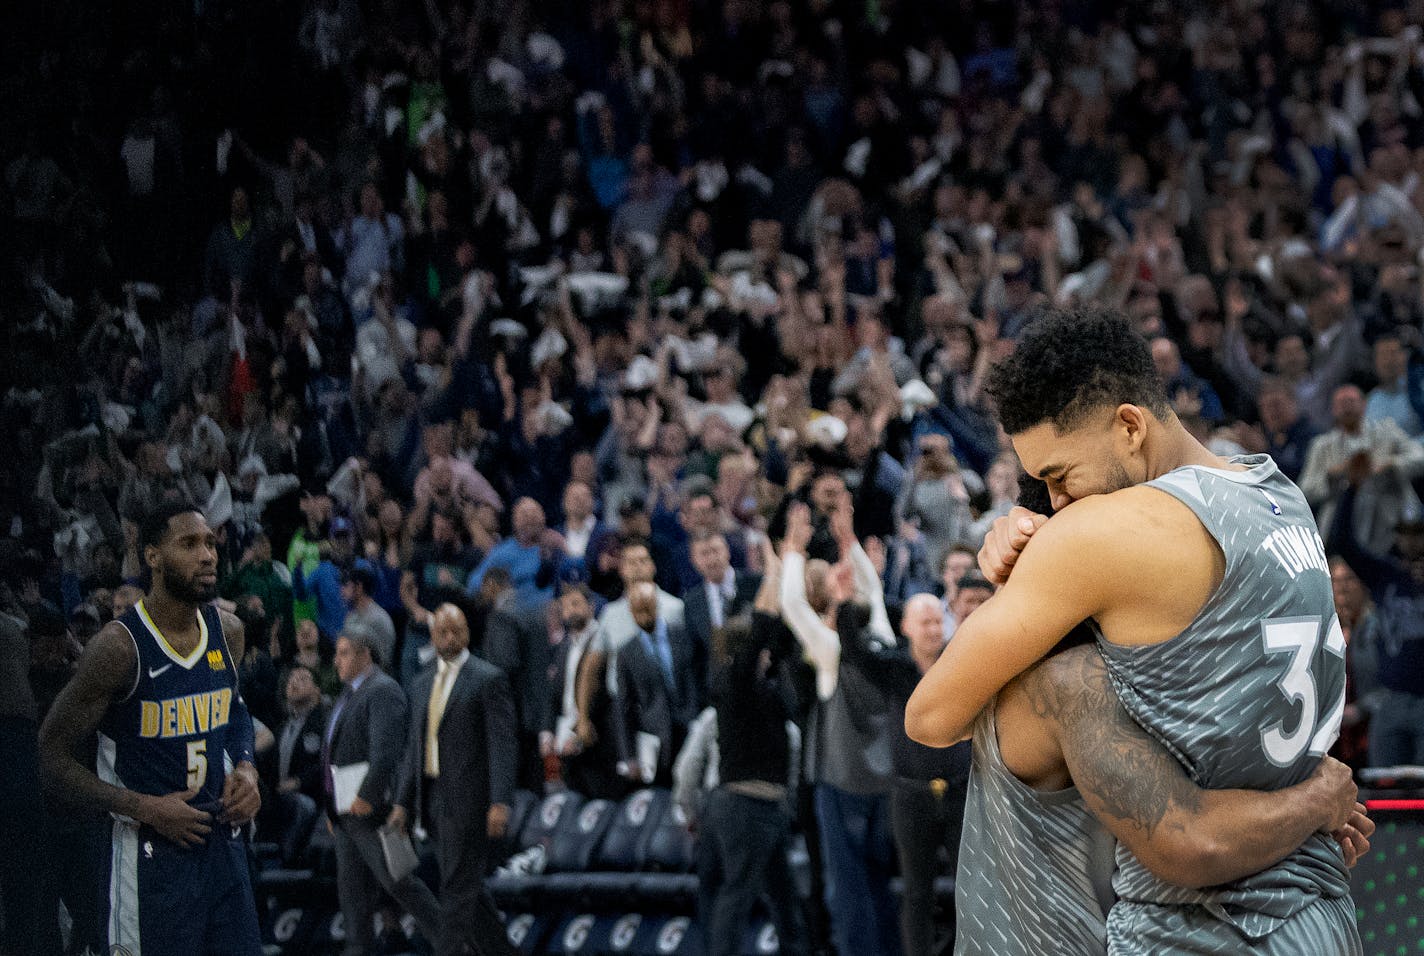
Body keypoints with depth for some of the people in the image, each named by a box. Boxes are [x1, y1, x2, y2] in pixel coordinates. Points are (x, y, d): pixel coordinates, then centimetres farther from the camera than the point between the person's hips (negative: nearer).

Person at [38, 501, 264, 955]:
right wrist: (145, 808, -20)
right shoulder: (119, 647, -16)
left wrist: (246, 770, 4)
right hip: (151, 856, -6)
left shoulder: (228, 632, 5)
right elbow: (53, 757, -12)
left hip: (223, 844, 6)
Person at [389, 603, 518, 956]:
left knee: (458, 887, -9)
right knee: (467, 888, 11)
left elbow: (501, 744, -10)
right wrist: (402, 803, 13)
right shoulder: (422, 684, 16)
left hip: (468, 798, -7)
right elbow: (414, 748, 19)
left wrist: (499, 803, -18)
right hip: (433, 799, 7)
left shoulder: (488, 679, -5)